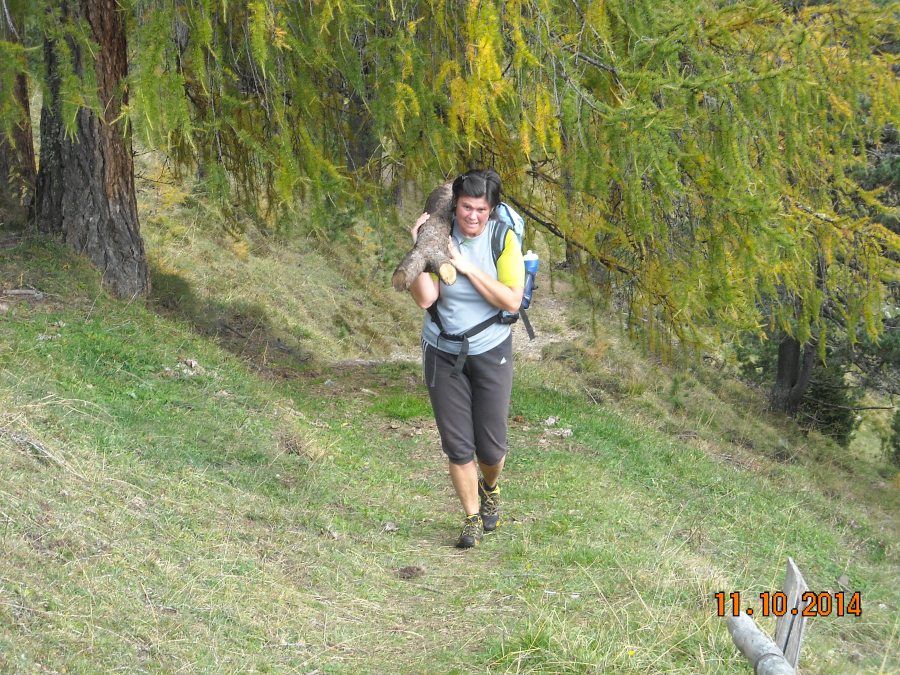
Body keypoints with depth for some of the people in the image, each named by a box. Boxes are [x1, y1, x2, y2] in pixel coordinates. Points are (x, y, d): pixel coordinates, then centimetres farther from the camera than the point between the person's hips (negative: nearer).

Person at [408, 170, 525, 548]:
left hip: (490, 351, -1)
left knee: (491, 447, 4)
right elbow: (424, 299, -18)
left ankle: (490, 488, 39)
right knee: (457, 446, 4)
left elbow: (512, 302, -20)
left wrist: (467, 267, -24)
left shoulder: (503, 239, -13)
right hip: (443, 353, 1)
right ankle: (472, 517, 25)